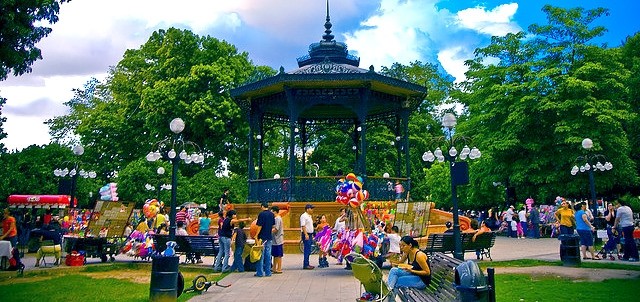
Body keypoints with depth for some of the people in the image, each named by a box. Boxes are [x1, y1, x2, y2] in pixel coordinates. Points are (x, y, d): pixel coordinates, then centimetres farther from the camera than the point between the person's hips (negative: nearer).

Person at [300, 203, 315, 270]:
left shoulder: (309, 216, 18)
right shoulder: (304, 216, -12)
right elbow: (303, 226, -19)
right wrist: (306, 234, -25)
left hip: (310, 234, 10)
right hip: (306, 235, -10)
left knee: (308, 250, 11)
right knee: (307, 250, -10)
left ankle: (307, 264, 16)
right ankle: (305, 265, -8)